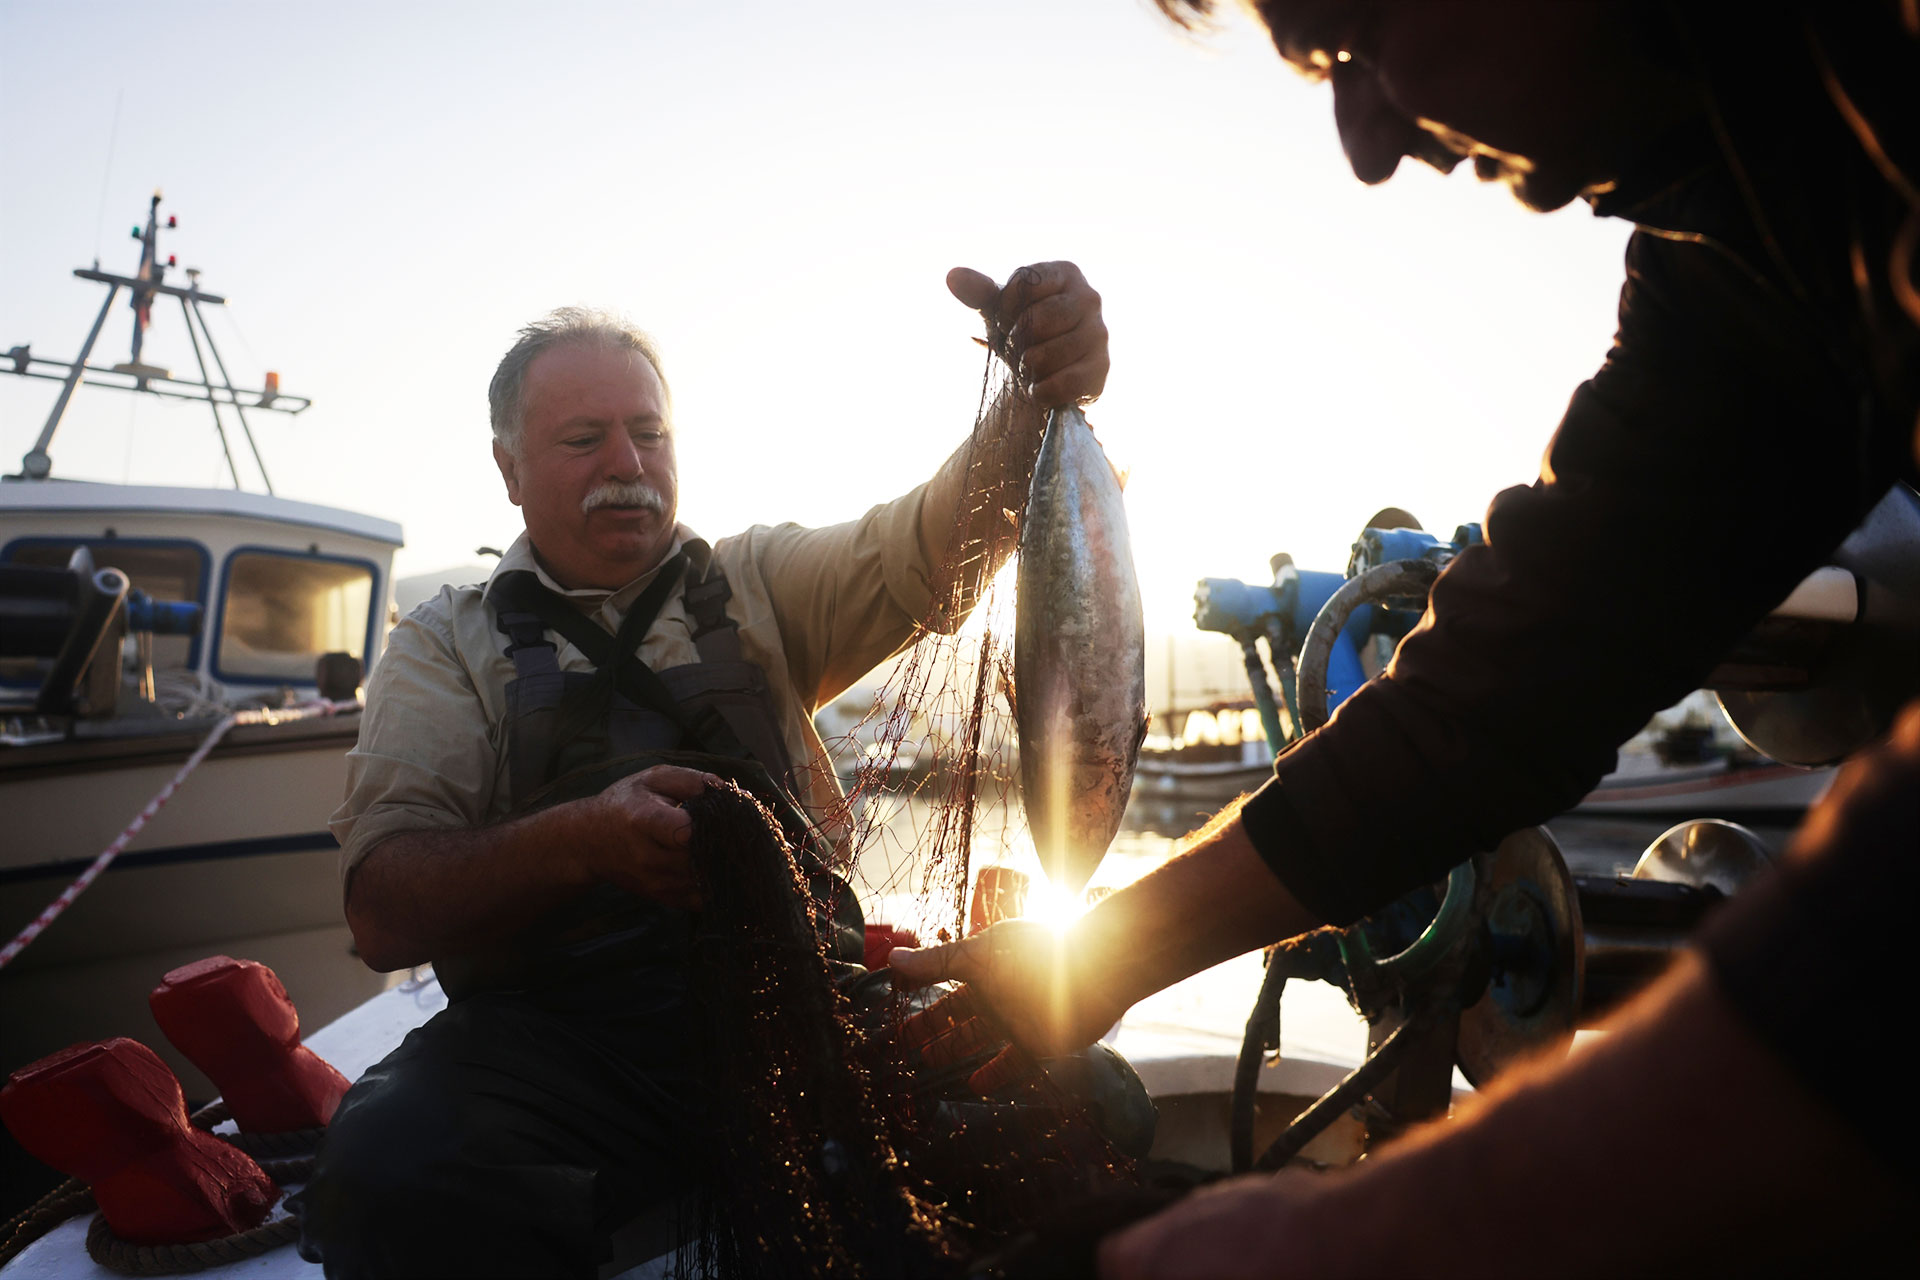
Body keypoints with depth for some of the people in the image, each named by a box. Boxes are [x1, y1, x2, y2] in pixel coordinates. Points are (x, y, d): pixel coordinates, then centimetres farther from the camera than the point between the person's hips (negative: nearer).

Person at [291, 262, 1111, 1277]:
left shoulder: (760, 585, 15)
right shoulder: (448, 644, 11)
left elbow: (941, 540, -1)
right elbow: (382, 911, -2)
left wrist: (1043, 392, -23)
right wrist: (582, 841, -22)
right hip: (556, 1029, -1)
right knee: (392, 1169, -34)